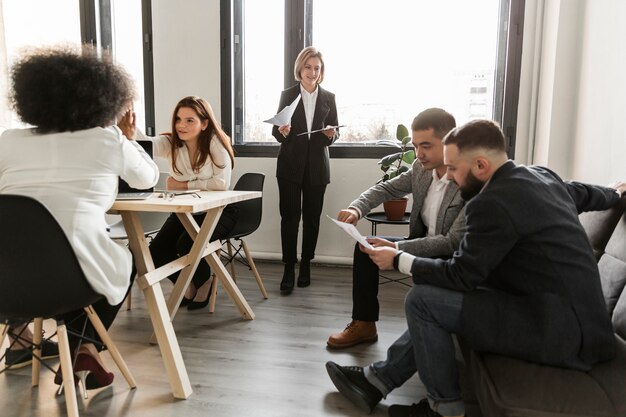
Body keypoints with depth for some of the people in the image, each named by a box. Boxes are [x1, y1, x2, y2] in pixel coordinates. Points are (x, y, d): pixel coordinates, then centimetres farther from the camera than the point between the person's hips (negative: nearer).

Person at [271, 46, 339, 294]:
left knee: (312, 217, 7)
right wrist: (282, 131, -19)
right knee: (290, 217, -3)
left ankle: (306, 265, 21)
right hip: (291, 165, -1)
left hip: (317, 167, 2)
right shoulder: (287, 95, 4)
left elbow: (334, 133, 9)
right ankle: (289, 269, 4)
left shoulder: (329, 98, 8)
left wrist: (331, 134, -13)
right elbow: (276, 132, 3)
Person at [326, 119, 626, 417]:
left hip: (556, 327, -11)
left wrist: (398, 260, -4)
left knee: (421, 300, -10)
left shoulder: (491, 203, -22)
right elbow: (584, 193, 28)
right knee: (436, 293, 14)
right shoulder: (541, 175, 7)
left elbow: (460, 275, -15)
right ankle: (379, 379, 20)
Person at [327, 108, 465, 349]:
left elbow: (453, 243, -28)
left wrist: (397, 248, -34)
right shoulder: (421, 167, -7)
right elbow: (386, 189, 5)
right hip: (423, 243, 7)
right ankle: (363, 324, 10)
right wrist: (356, 208, -17)